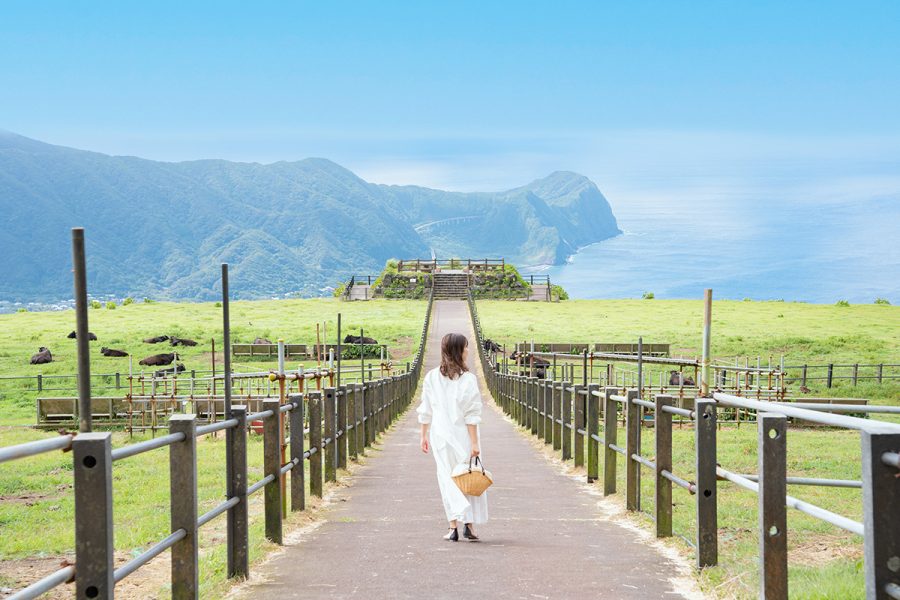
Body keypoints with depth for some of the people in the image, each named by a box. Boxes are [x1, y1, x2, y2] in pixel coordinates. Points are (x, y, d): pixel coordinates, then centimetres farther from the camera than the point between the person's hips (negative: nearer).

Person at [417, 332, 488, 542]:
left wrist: (424, 436, 13)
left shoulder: (431, 377, 0)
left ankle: (454, 526, 0)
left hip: (440, 434, 3)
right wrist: (474, 442, -11)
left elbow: (425, 411, 4)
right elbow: (471, 414, -12)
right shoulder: (467, 379, -11)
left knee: (448, 479, 7)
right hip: (463, 435, -3)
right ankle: (469, 524, 8)